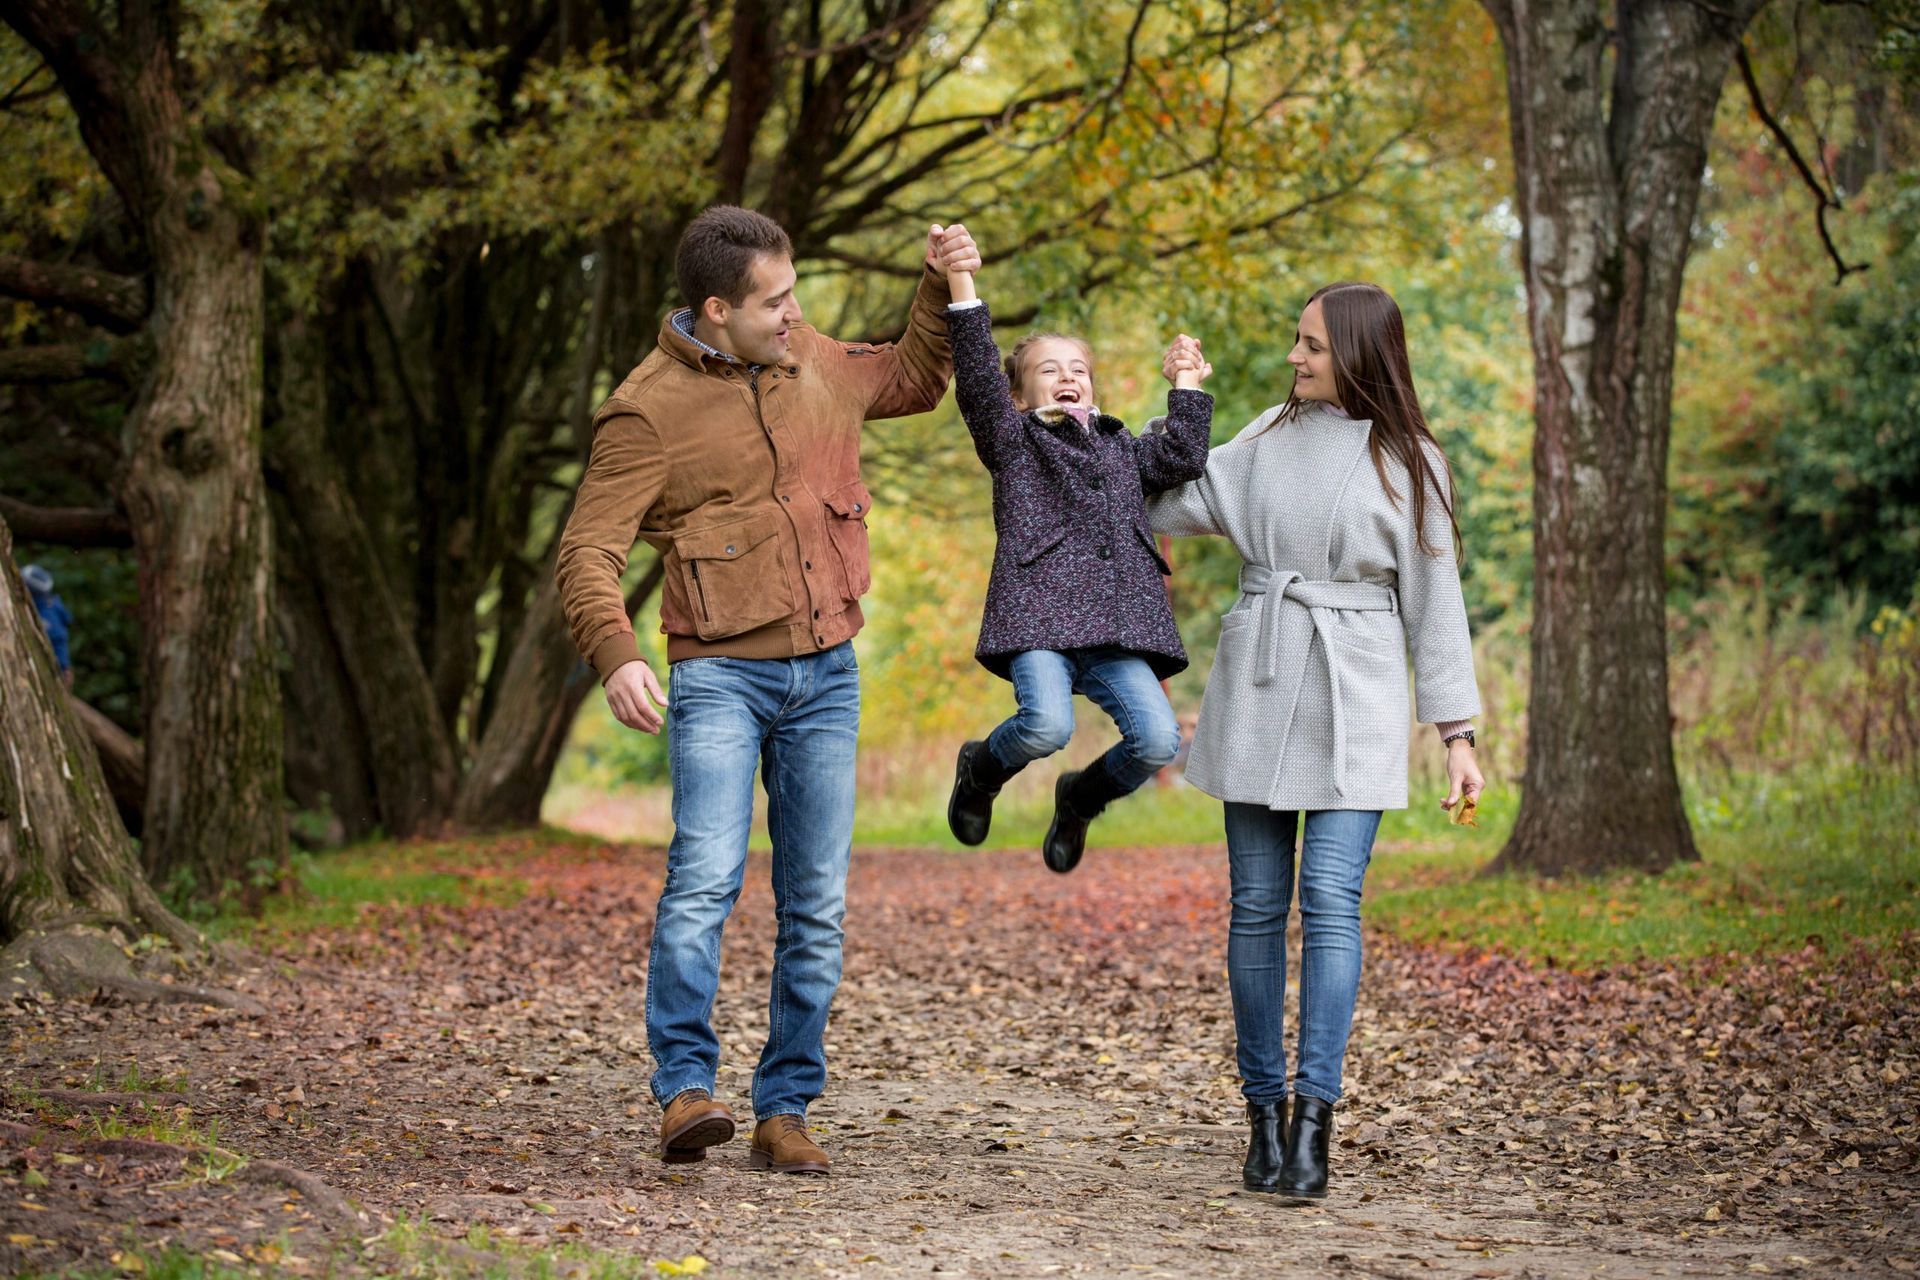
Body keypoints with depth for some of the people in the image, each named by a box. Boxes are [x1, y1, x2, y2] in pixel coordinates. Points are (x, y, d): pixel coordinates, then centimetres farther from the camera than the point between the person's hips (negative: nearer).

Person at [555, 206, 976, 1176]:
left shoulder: (812, 363, 10)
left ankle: (783, 1113, 10)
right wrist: (617, 657, -29)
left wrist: (943, 286, 15)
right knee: (707, 876, -24)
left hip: (827, 674, 5)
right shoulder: (649, 412, -8)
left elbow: (915, 379, 30)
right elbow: (587, 555, -12)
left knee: (817, 904, 4)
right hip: (721, 672, -5)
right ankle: (685, 1092, -21)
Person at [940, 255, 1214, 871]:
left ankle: (1081, 798, 18)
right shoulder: (1013, 440, 13)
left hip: (1115, 627, 4)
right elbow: (979, 379, -1)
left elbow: (1182, 459, 15)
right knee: (1047, 726, -28)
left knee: (1157, 739, -14)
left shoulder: (1122, 449, 28)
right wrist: (963, 289, -9)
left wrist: (1187, 387, 20)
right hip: (1040, 613, -4)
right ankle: (981, 771, 9)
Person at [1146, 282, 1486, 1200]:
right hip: (1257, 686, 4)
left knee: (1330, 902, -13)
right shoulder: (1270, 437, 10)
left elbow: (1434, 605, 2)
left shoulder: (1407, 462, 1)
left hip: (1353, 699, -3)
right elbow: (1167, 503, 18)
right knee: (1257, 906, 3)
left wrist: (1457, 734, -1)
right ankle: (1264, 1116, 10)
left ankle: (1313, 1124, -16)